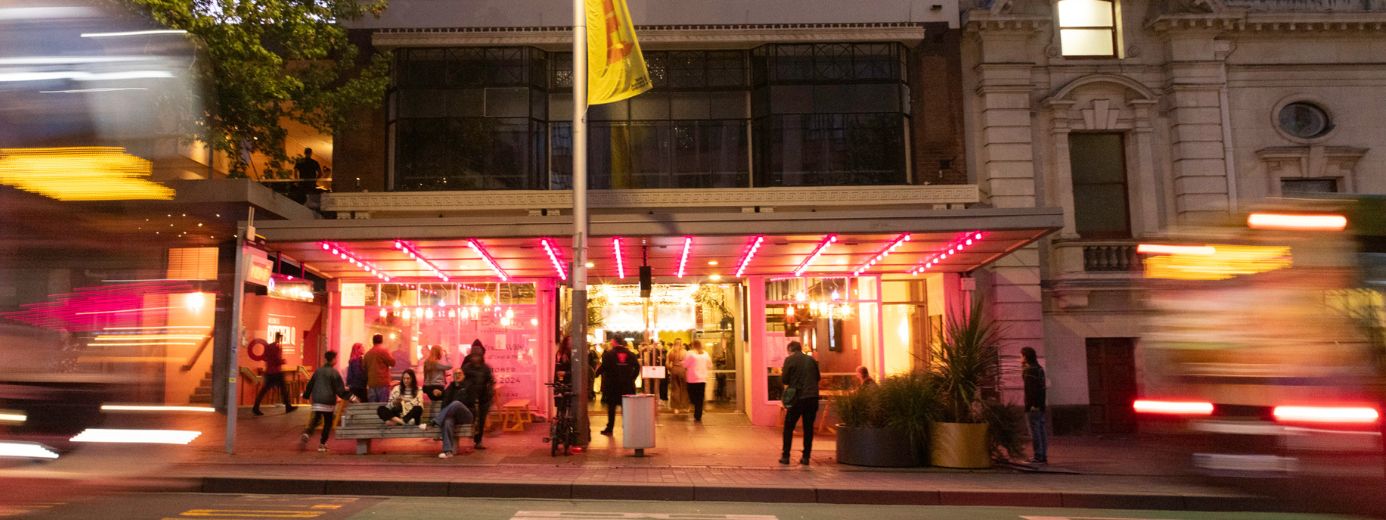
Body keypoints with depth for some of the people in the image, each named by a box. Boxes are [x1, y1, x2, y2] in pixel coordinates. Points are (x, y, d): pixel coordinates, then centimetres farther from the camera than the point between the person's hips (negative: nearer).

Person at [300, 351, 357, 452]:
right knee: (328, 423, 8)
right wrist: (351, 397, -11)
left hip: (317, 401, 4)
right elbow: (340, 390, -13)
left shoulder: (318, 371, 4)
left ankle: (306, 434, -13)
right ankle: (322, 444, 8)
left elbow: (310, 385, 13)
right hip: (328, 401, -4)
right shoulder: (334, 373, -11)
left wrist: (306, 395, 28)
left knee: (315, 419, 14)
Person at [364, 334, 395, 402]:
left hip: (371, 383, 6)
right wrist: (389, 354, 11)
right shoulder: (383, 351, -7)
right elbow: (392, 362, -5)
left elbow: (365, 369, 18)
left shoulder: (367, 354, 12)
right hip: (383, 383, -6)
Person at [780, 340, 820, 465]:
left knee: (788, 427, 8)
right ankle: (806, 457, 9)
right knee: (808, 428, 10)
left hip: (797, 398, -4)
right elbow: (818, 377, 17)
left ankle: (785, 456, 5)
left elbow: (784, 380, -5)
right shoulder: (811, 360, 10)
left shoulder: (790, 360, -3)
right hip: (812, 397, 4)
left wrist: (781, 374, 15)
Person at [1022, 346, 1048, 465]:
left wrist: (1028, 405, -20)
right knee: (1041, 430, 10)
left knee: (1034, 431, -6)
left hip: (1032, 406, -9)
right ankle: (1043, 456, 13)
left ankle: (1038, 457, -5)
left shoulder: (1029, 369, -12)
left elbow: (1029, 389, -19)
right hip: (1041, 405, 9)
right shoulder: (1040, 368, 16)